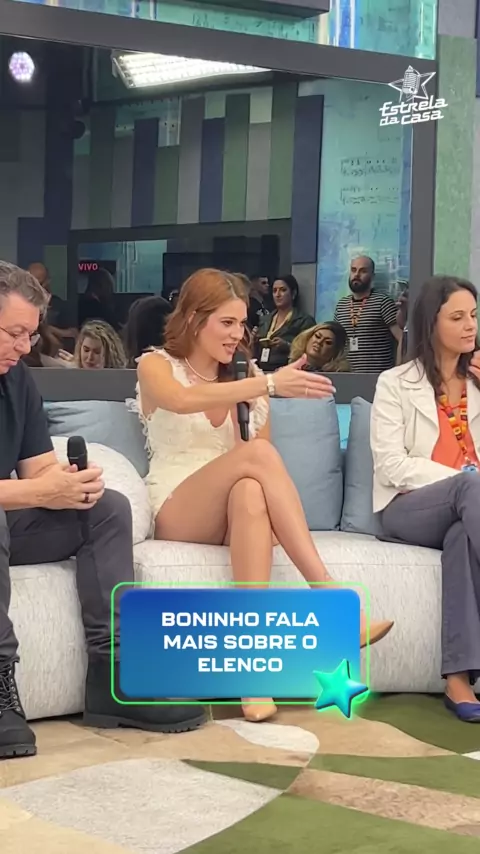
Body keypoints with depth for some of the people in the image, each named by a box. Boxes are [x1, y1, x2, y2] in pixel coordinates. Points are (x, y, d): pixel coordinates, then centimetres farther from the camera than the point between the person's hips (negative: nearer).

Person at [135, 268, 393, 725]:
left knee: (251, 493, -38)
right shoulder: (156, 366, 4)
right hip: (175, 512, -3)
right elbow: (182, 401, -22)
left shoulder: (246, 376, 17)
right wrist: (269, 385, -30)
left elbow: (263, 455, 11)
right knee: (256, 455, -34)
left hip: (230, 510, 3)